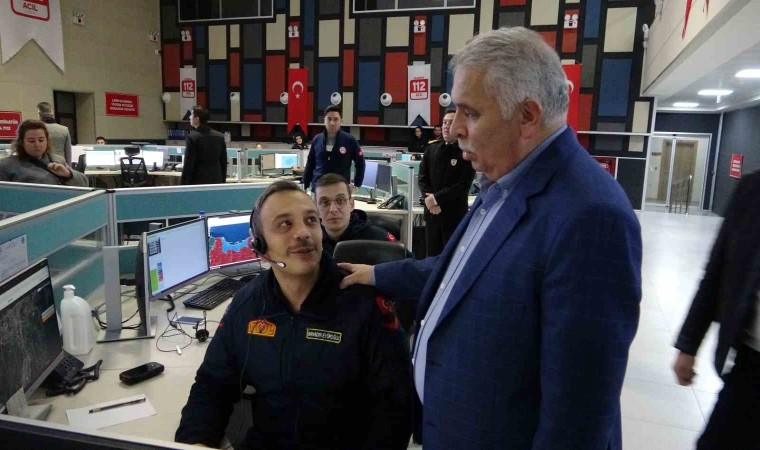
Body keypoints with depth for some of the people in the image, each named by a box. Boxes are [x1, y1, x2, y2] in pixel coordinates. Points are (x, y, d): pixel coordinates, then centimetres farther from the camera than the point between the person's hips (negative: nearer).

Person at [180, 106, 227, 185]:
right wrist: (222, 181, 16)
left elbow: (188, 164, -10)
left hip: (197, 182, -5)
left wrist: (183, 185, -3)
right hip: (216, 181, 5)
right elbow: (224, 163, 8)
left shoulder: (192, 137, -10)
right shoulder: (220, 137, 4)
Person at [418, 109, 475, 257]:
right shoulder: (431, 149, 8)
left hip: (455, 214, -4)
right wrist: (429, 200, -11)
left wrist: (436, 198, -15)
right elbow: (422, 178, 5)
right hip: (432, 212, 4)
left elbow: (463, 186, -13)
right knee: (432, 255, 12)